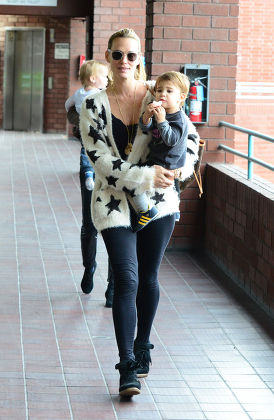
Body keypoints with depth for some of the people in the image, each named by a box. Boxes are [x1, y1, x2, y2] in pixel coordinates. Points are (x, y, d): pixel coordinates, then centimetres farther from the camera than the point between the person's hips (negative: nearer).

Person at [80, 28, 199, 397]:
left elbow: (190, 135, 10)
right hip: (115, 203, -2)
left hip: (159, 201, 2)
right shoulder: (94, 106, -4)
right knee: (127, 281, -10)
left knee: (149, 278, 12)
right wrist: (147, 176, -17)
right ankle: (128, 369, -7)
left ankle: (142, 348, 33)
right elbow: (102, 161, -10)